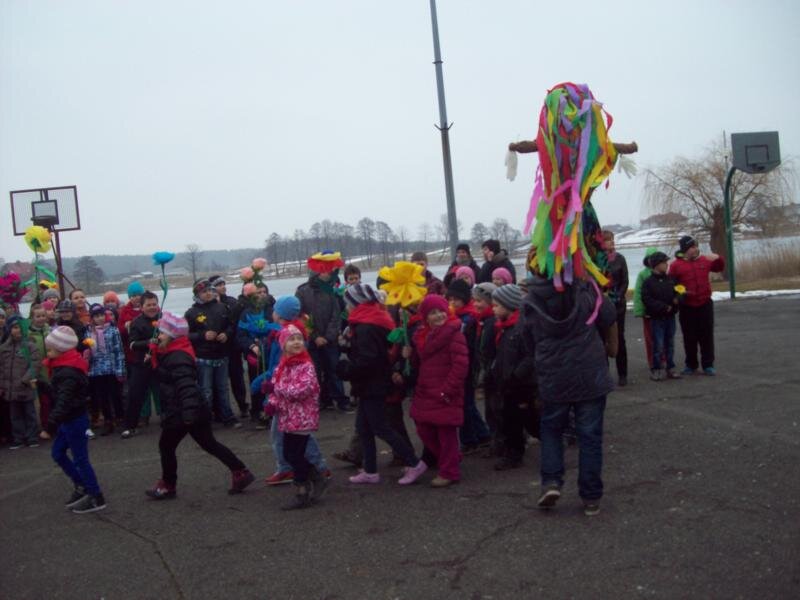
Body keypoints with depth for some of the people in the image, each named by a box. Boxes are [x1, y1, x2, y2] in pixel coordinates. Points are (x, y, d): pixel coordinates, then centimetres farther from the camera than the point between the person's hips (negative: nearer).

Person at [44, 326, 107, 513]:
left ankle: (97, 498, 7)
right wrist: (55, 421, 20)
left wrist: (52, 422, -47)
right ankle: (81, 486, 28)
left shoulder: (68, 373, -25)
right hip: (68, 419, 10)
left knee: (80, 459, -2)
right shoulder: (64, 368, 8)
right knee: (57, 453, 18)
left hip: (75, 420, -10)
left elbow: (64, 400, -38)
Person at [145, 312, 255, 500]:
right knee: (209, 444, 13)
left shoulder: (178, 357, -20)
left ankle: (167, 486, 21)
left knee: (166, 446, 6)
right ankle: (241, 472, 12)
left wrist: (188, 413, -37)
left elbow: (186, 386, -30)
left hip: (182, 412, -10)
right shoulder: (171, 354, 13)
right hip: (190, 411, 10)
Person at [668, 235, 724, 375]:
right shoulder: (676, 265, -5)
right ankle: (691, 365, 19)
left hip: (705, 304, 2)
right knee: (689, 337, 6)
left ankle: (708, 364, 15)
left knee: (707, 336, 6)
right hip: (687, 307, -2)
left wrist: (718, 259, 0)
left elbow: (719, 268, 19)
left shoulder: (704, 260, 5)